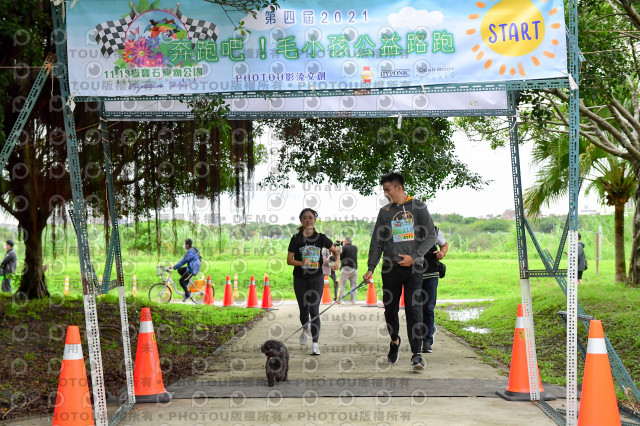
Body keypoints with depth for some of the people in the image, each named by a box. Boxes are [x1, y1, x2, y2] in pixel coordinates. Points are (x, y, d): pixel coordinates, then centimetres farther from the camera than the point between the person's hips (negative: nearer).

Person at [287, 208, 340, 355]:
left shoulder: (321, 238, 2)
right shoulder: (296, 239, -1)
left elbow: (336, 251, 12)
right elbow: (289, 260, -1)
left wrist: (337, 262, -8)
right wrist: (301, 263, -21)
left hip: (316, 278, -1)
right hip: (300, 278, 1)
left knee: (314, 310, -8)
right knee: (304, 309, 9)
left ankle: (315, 343, -7)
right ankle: (305, 329, 42)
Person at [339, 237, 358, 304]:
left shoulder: (344, 248, -6)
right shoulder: (355, 248, 11)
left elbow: (339, 257, -5)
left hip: (346, 268, -5)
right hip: (354, 268, 5)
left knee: (342, 285, 0)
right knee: (353, 285, 9)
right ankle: (353, 300, 4)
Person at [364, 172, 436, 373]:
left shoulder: (418, 207, 3)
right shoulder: (385, 212, 11)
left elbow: (430, 236, 1)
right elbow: (377, 242, 11)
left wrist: (414, 256, -11)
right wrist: (371, 268, 3)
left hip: (413, 267, -3)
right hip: (390, 268, 3)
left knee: (413, 308, -11)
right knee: (390, 309, 8)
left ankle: (416, 354, -11)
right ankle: (395, 340, 34)